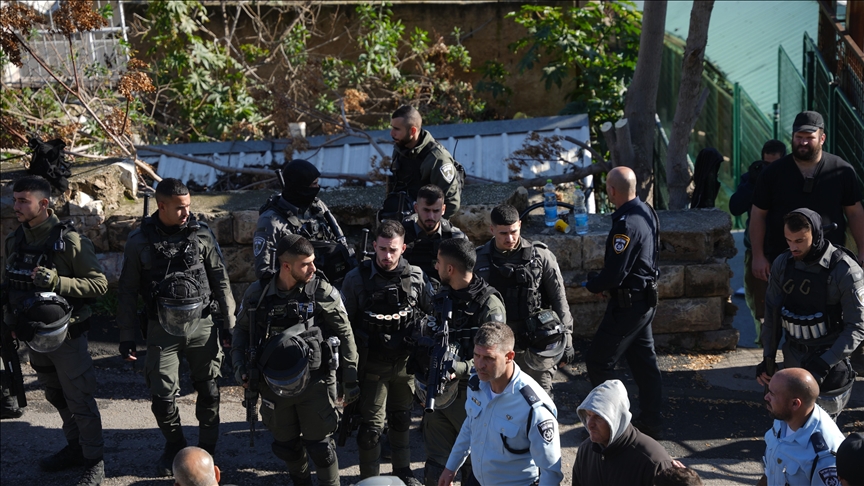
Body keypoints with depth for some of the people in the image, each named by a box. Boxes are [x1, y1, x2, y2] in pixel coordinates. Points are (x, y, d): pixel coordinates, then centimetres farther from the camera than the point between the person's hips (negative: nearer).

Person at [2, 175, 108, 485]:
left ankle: (94, 461, 14)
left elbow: (99, 284, -17)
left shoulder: (70, 241, -16)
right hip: (32, 333, 7)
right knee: (55, 396, 20)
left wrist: (57, 282, -27)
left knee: (79, 400, 1)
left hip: (65, 334, -6)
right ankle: (75, 447, 37)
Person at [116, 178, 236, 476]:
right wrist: (126, 337, 2)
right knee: (162, 395, -1)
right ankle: (174, 447, 24)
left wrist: (229, 324, 4)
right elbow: (127, 291, 3)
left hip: (201, 325, 1)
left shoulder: (201, 233, 0)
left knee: (208, 392, 5)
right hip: (162, 329, -1)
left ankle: (206, 450, 24)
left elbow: (220, 281, 5)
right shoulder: (140, 241, -2)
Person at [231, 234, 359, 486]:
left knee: (319, 444, 2)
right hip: (274, 383, 3)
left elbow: (345, 335, -4)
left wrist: (350, 380, -4)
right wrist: (239, 363, -1)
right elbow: (242, 329, 13)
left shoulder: (323, 292, -11)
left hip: (314, 381, -3)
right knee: (286, 444, 17)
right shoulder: (257, 293, -4)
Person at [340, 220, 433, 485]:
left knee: (402, 419, 20)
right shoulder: (356, 279, -11)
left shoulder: (416, 276, -5)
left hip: (405, 361, 3)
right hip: (372, 364, -3)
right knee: (371, 426, -1)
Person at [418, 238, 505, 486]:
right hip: (438, 392, 6)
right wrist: (423, 380, 6)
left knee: (474, 465, 9)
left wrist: (459, 369, -30)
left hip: (470, 394, -6)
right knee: (436, 465, 15)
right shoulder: (442, 297, 8)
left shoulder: (489, 304, -15)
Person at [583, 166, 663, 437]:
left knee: (598, 362, 1)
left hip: (628, 302, -10)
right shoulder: (646, 211, 3)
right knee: (643, 361, 17)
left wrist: (592, 284, -5)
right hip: (647, 299, 10)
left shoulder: (626, 224, -26)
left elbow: (614, 275, -26)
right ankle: (651, 422, 24)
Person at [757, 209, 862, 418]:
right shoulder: (782, 264, -3)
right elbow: (772, 312, 8)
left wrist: (824, 364, -24)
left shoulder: (844, 271, -19)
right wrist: (767, 358, 7)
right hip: (793, 360, 5)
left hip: (829, 363, -5)